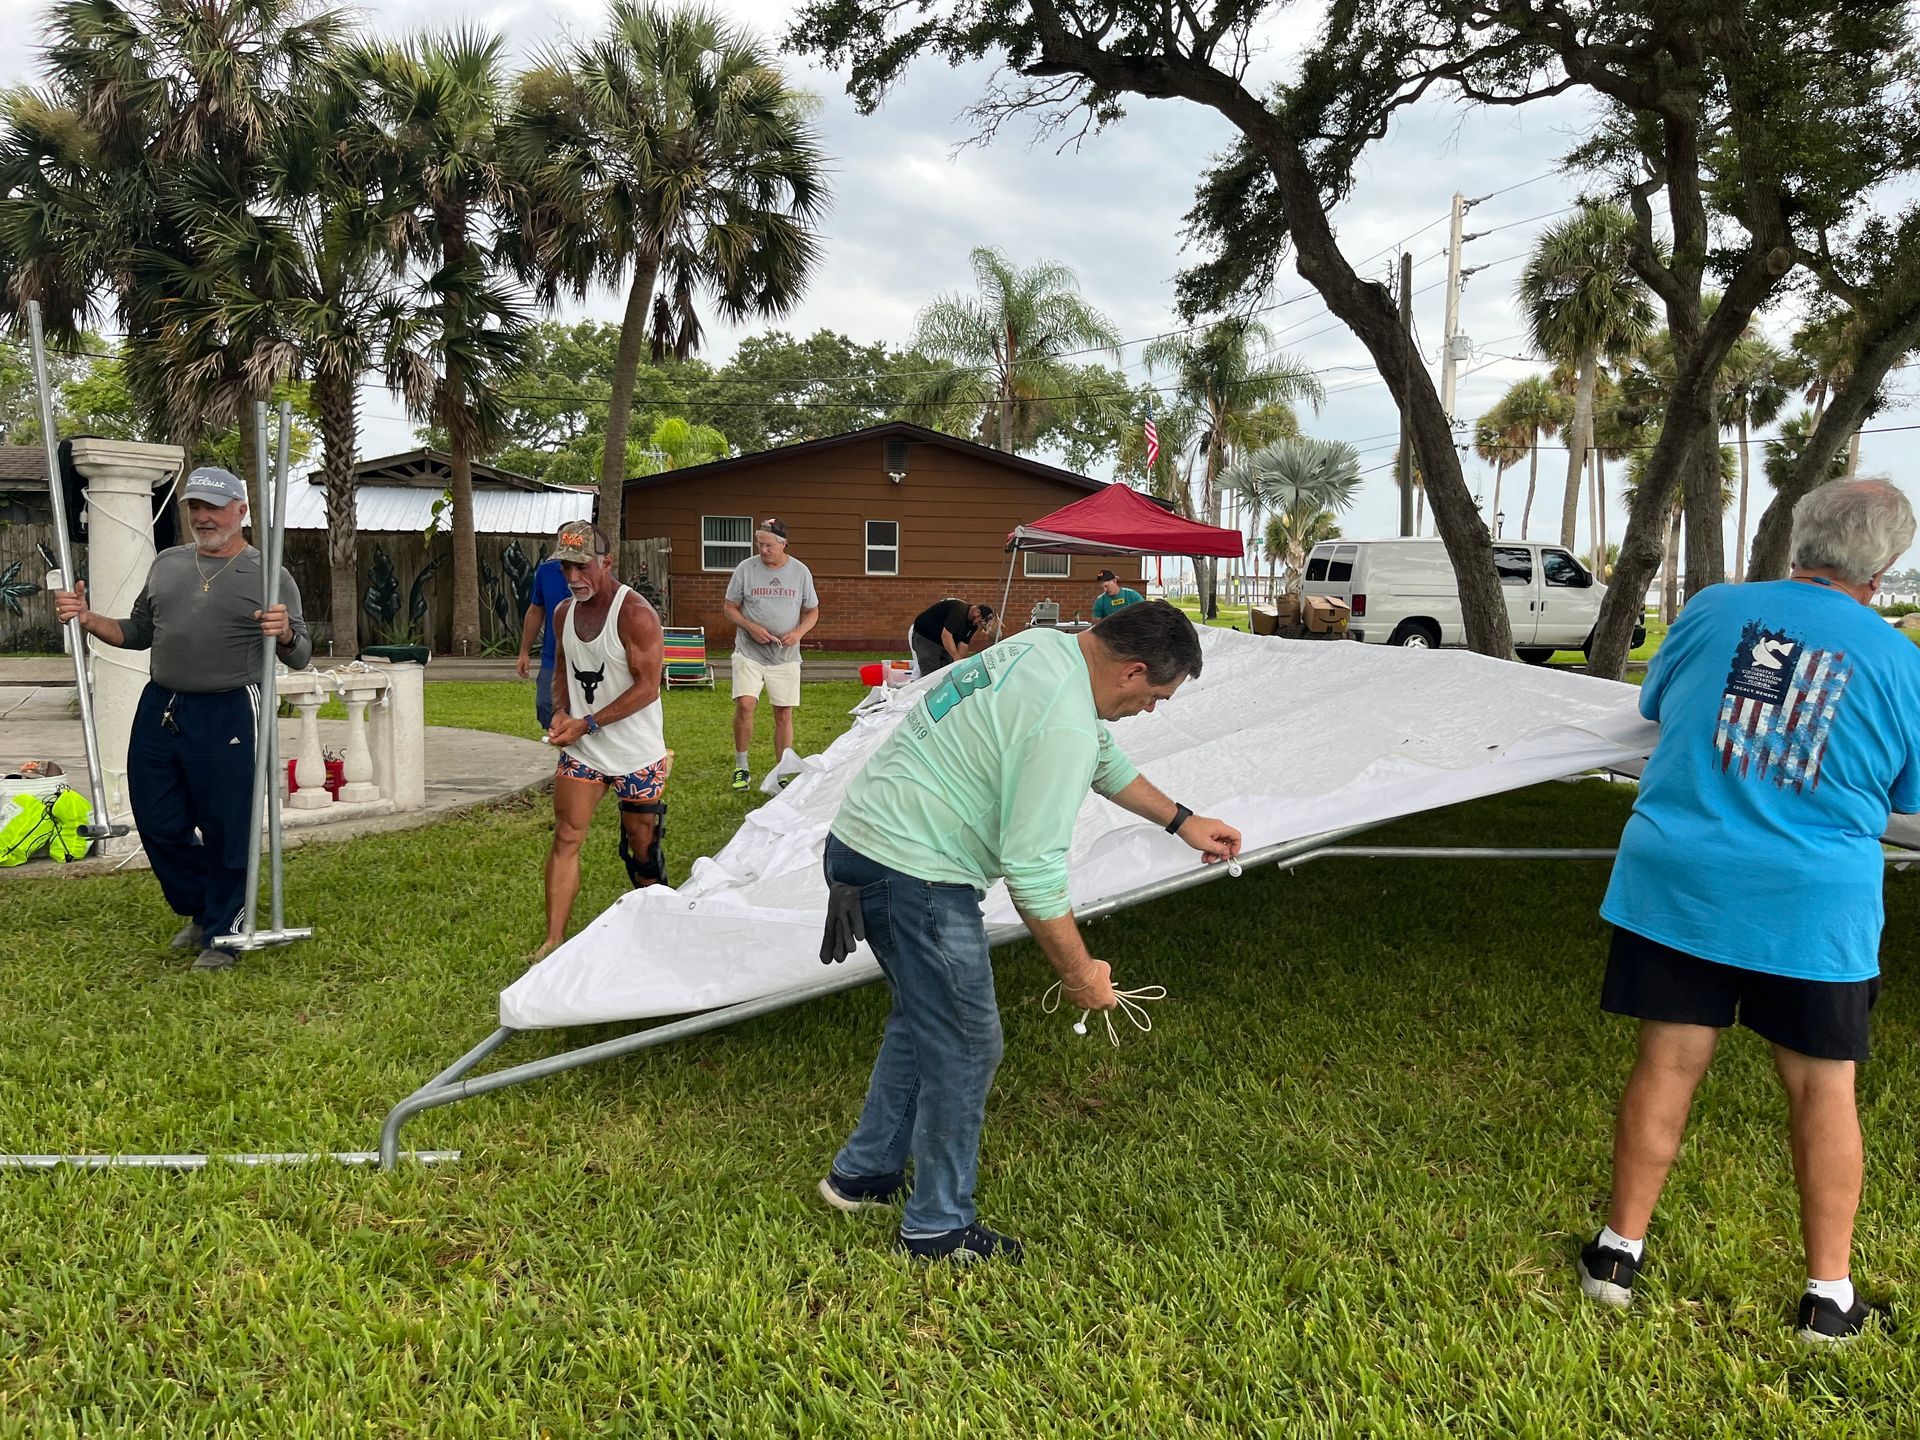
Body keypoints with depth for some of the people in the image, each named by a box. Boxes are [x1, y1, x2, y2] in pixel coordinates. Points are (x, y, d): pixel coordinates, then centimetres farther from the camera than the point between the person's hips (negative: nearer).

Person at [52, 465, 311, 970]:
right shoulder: (166, 564, 14)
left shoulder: (269, 576, -1)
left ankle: (221, 935, 17)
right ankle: (199, 910, 34)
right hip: (159, 708, 6)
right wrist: (86, 618, 6)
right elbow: (138, 632, 21)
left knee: (226, 829, 0)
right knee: (158, 824, 11)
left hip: (228, 716, -5)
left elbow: (300, 658, -4)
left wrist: (285, 633, -25)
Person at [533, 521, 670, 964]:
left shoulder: (635, 613, -17)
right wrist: (561, 713, -2)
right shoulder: (564, 613, 5)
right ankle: (553, 941, 2)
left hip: (637, 754, -5)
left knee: (642, 845, 6)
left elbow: (647, 687, -20)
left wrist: (587, 724, -21)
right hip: (581, 751, 5)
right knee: (566, 839, -2)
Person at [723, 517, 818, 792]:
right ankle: (741, 768, 0)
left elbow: (812, 612, 10)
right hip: (749, 653, -1)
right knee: (744, 705, -17)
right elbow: (730, 608, 5)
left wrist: (798, 632, -10)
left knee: (784, 715, 4)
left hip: (785, 656, 2)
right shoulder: (745, 569, -1)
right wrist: (750, 627, -14)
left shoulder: (800, 572, 3)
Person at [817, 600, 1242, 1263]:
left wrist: (1182, 821, 29)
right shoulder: (1063, 724, -24)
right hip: (913, 872, -11)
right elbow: (1034, 868, -21)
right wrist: (1079, 973, -8)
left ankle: (861, 1174, 37)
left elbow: (1106, 760, 24)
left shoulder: (1046, 649, 8)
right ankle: (939, 1226, 17)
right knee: (964, 1046, 1)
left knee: (925, 1018, 24)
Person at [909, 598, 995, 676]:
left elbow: (964, 644, -4)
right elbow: (946, 635, -35)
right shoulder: (959, 611, -30)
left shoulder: (974, 624, -3)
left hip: (944, 643, 9)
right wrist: (957, 658, -34)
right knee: (931, 674, -14)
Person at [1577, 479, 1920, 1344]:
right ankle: (1829, 1293, 22)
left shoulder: (1716, 609, -1)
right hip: (1815, 904, -1)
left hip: (1678, 881, 1)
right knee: (1822, 1086, 12)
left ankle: (1621, 1250, 21)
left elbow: (1654, 704, 16)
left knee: (1669, 1062, 10)